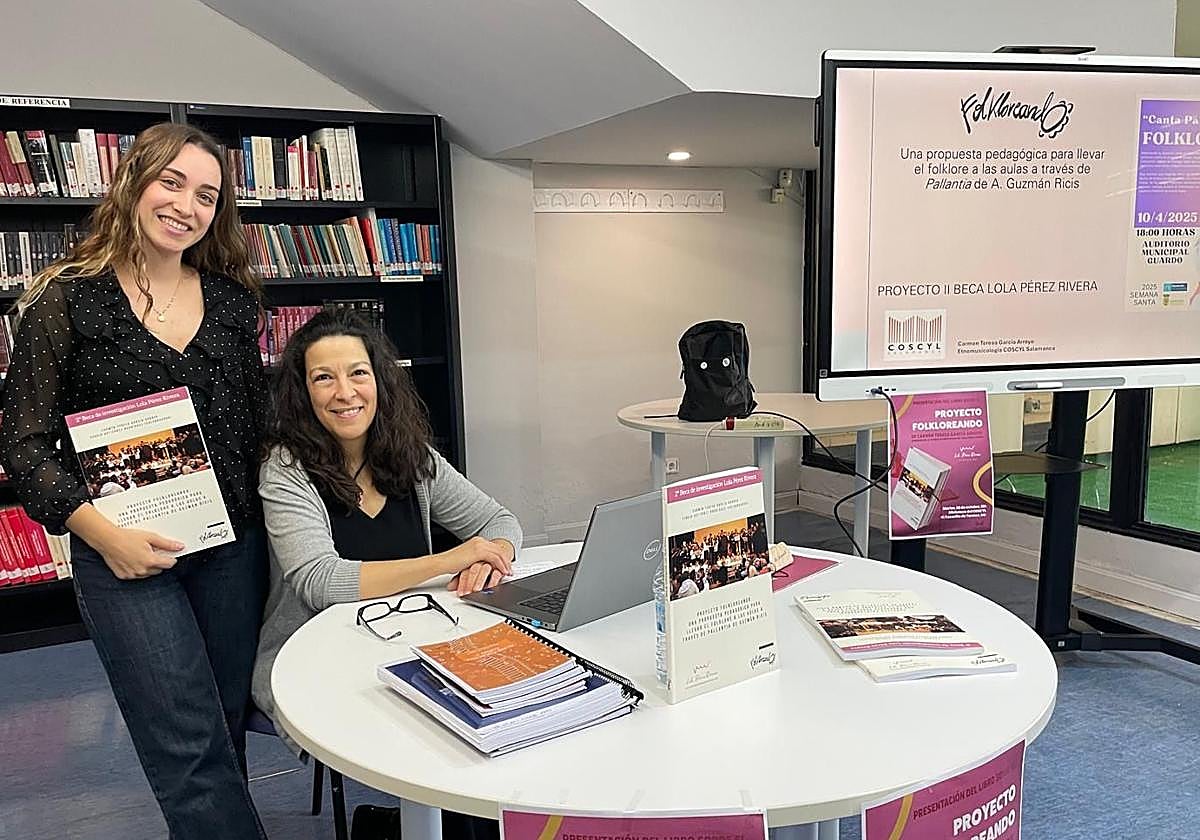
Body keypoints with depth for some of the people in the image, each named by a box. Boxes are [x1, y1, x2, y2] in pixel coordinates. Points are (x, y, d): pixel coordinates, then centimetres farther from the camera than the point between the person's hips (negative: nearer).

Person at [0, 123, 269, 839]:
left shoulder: (232, 299, 6)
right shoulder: (68, 299, -5)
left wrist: (271, 514, 4)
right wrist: (104, 533, -16)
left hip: (234, 545, 4)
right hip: (125, 555, -4)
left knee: (228, 727, 16)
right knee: (192, 752, -5)